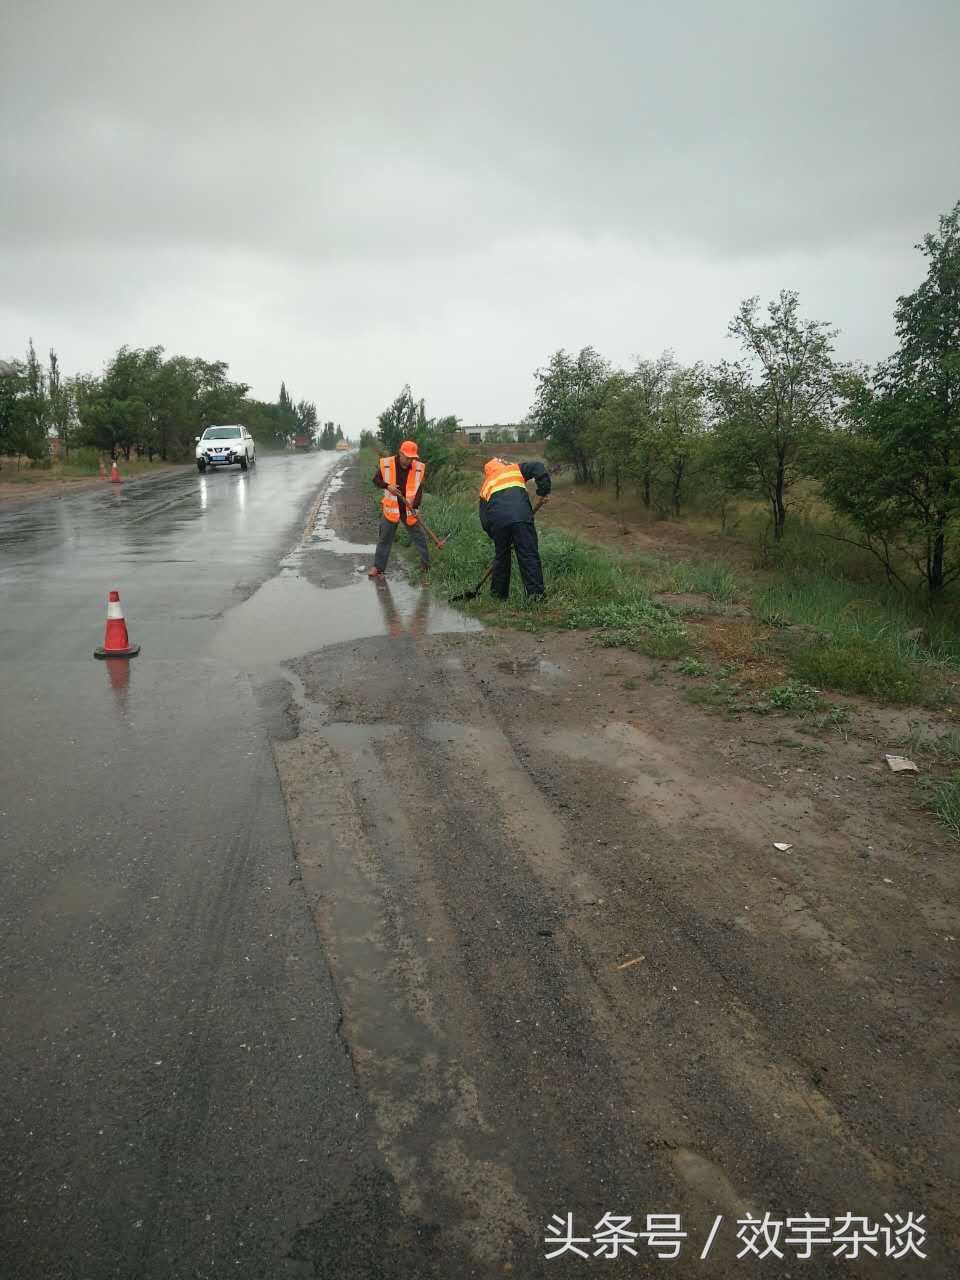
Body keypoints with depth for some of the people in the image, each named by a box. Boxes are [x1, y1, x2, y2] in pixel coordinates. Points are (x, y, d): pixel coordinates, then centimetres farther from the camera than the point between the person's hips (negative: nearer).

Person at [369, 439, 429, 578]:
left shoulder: (419, 468, -8)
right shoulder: (386, 464, -12)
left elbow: (419, 489, -2)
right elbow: (376, 480, 1)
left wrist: (415, 506, -13)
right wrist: (387, 486, -17)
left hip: (409, 510, 1)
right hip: (391, 509, -1)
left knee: (419, 537, 8)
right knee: (384, 539, 7)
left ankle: (427, 565, 21)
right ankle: (378, 567, 18)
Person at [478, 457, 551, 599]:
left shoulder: (485, 486, 31)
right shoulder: (516, 469, 26)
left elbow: (484, 519, 25)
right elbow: (539, 468, 9)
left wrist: (495, 538, 29)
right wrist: (543, 493, 11)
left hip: (497, 522, 3)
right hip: (521, 516, -2)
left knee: (501, 556, 19)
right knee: (529, 556, -1)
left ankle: (498, 594, 27)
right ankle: (536, 595, -6)